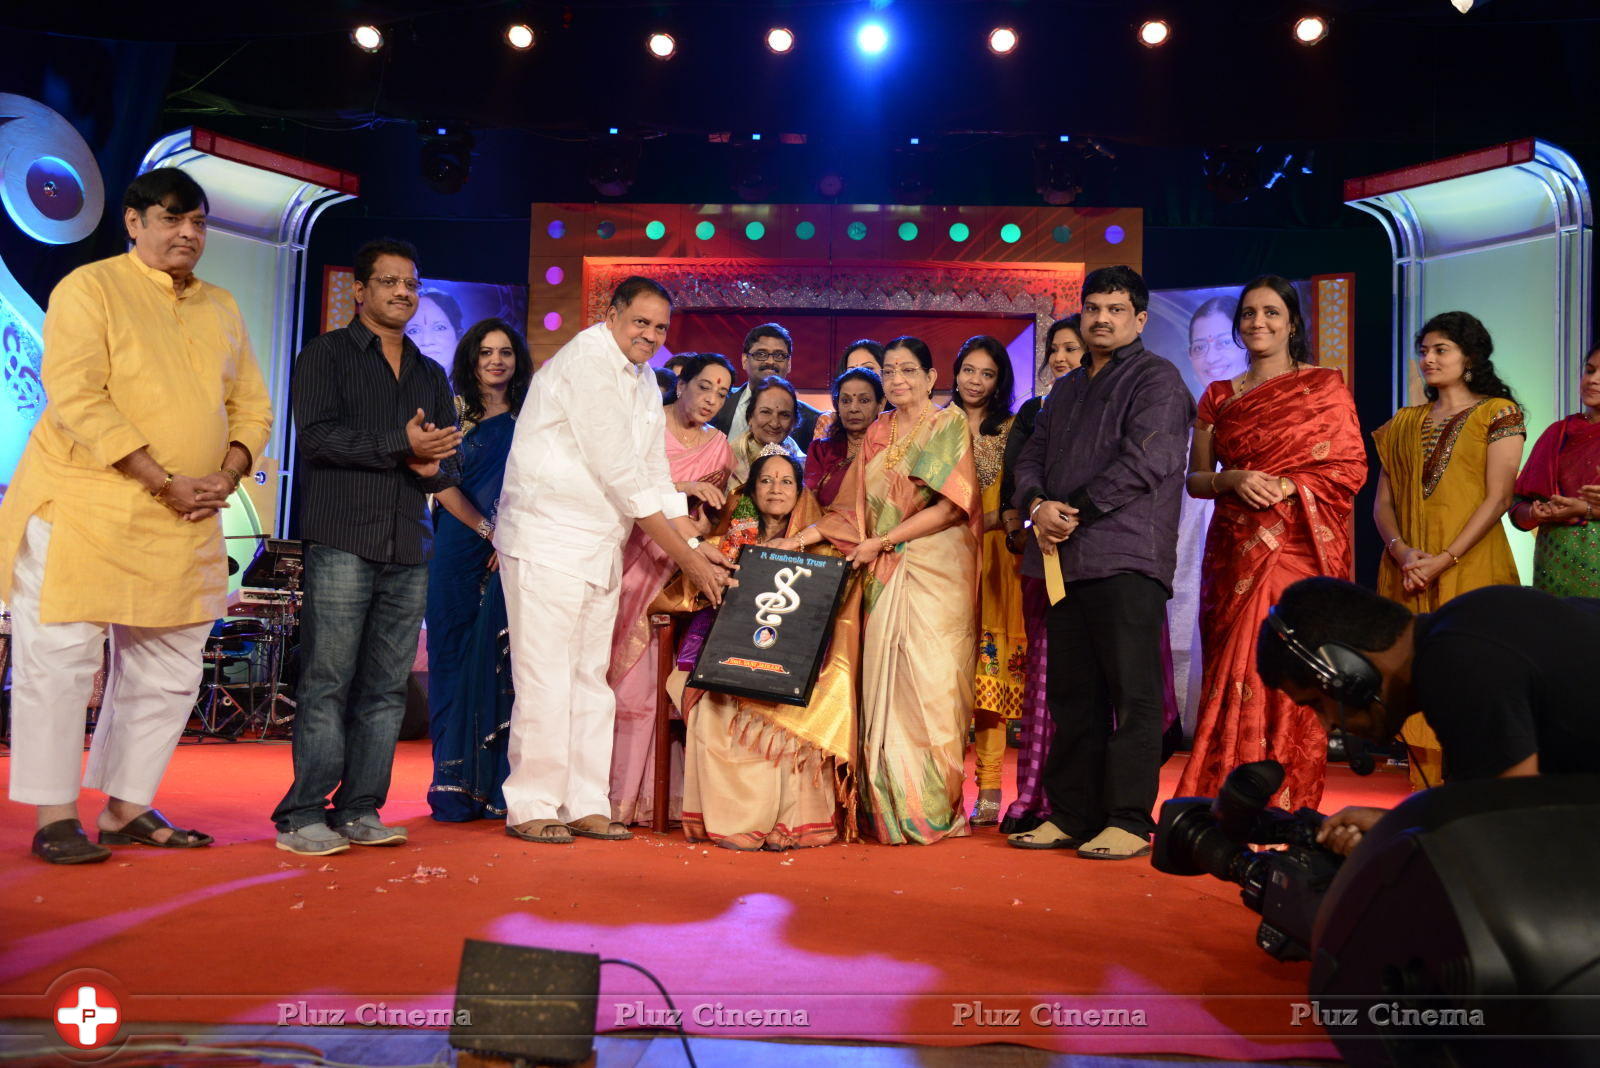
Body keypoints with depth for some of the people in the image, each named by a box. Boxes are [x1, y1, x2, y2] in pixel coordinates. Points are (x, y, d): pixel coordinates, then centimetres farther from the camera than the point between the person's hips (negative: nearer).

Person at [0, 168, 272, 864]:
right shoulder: (89, 289, -4)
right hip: (81, 511, -6)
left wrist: (225, 478, -4)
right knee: (62, 659, 0)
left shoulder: (222, 309, 15)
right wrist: (165, 482, -19)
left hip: (185, 523, 6)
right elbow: (76, 400, -14)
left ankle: (127, 808, 22)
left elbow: (252, 405, 15)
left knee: (170, 672, 9)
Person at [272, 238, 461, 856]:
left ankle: (359, 810, 9)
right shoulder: (325, 354, 8)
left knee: (386, 687, 3)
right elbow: (317, 434, -7)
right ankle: (302, 816, 0)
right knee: (327, 682, -6)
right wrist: (401, 446, -11)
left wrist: (431, 465, -5)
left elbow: (451, 463, 18)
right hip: (343, 541, -5)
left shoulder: (431, 375, 23)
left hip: (410, 549, 5)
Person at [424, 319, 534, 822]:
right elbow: (442, 483, 0)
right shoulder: (455, 412, 7)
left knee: (501, 661, -2)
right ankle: (455, 786, 5)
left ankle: (497, 786, 3)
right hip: (460, 551, -1)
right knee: (456, 660, 0)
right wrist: (489, 531, -8)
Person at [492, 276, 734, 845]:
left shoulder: (644, 381, 15)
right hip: (549, 538, -9)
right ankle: (531, 806, 5)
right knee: (545, 675, -6)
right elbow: (622, 477, -17)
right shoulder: (586, 362, -13)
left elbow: (654, 475, 15)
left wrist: (697, 544, 4)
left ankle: (585, 804, 16)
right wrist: (685, 558, -14)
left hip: (601, 548, 9)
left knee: (592, 677, 9)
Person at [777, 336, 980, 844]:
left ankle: (932, 811, -1)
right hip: (884, 575, 5)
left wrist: (881, 541, -8)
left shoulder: (949, 424, 3)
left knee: (929, 682, -9)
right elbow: (856, 509, 16)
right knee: (883, 684, -1)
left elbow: (950, 506, -7)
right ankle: (889, 810, 5)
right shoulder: (877, 433, 17)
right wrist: (801, 538, 3)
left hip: (935, 571, -5)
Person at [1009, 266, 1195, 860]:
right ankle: (1071, 816, 17)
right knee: (1072, 695, 9)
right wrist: (1038, 505, -4)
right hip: (1065, 560, 7)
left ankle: (1129, 821, 2)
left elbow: (1144, 462, -13)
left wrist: (1075, 511, -12)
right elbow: (1031, 459, 17)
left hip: (1126, 559, -7)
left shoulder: (1157, 379, 1)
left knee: (1132, 694, -4)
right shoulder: (1066, 390, 24)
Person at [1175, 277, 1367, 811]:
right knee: (1231, 673, 1)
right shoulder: (1218, 397, 14)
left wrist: (1286, 486, -13)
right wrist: (1234, 479, -8)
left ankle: (1285, 814, 2)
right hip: (1234, 554, 3)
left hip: (1297, 549, -3)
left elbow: (1350, 468, 0)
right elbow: (1194, 479, 12)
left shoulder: (1324, 385, 6)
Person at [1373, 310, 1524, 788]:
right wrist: (1401, 551, -9)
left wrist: (1444, 560, -16)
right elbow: (1382, 502, 10)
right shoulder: (1404, 423, 15)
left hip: (1470, 569, -4)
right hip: (1407, 574, 4)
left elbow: (1497, 498, -8)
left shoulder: (1498, 413, 1)